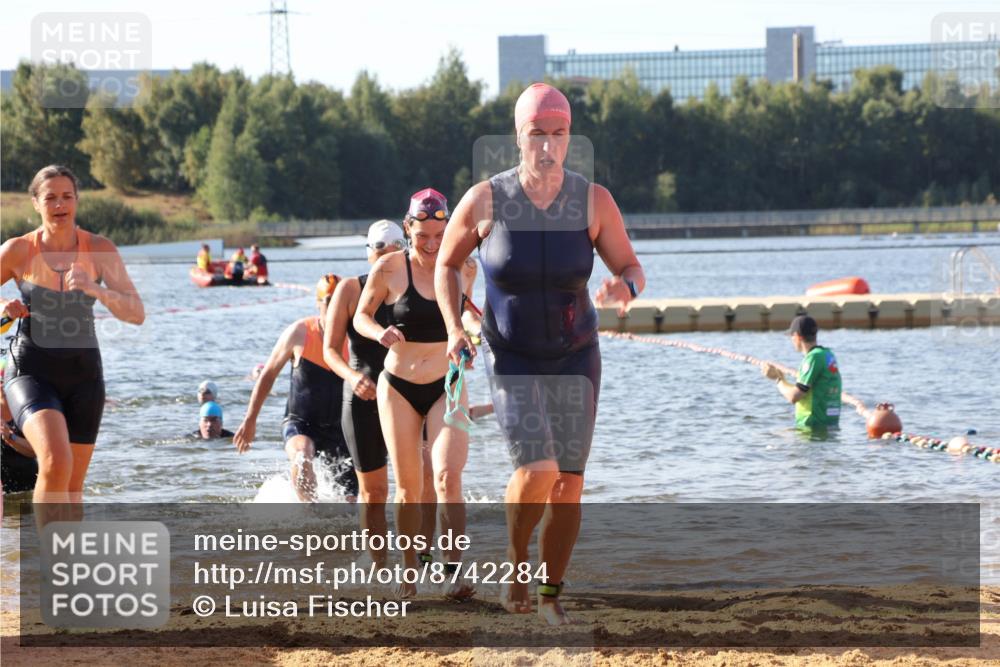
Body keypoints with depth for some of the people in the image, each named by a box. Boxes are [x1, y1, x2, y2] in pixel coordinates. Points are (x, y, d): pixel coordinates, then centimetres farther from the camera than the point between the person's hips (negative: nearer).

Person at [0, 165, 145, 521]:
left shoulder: (100, 250, -4)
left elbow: (136, 314, -12)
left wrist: (95, 289, -29)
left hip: (83, 373, 3)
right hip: (31, 371, -3)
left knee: (73, 484, 9)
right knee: (56, 462, -27)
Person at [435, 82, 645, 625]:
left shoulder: (594, 201, -11)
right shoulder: (486, 200, -14)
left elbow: (632, 269, -3)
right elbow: (447, 263, 2)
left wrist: (624, 288, -28)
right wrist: (453, 329, -11)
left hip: (575, 357, 2)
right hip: (511, 358, -2)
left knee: (569, 483, 0)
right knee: (536, 471, -19)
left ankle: (551, 594, 17)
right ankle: (516, 562, 10)